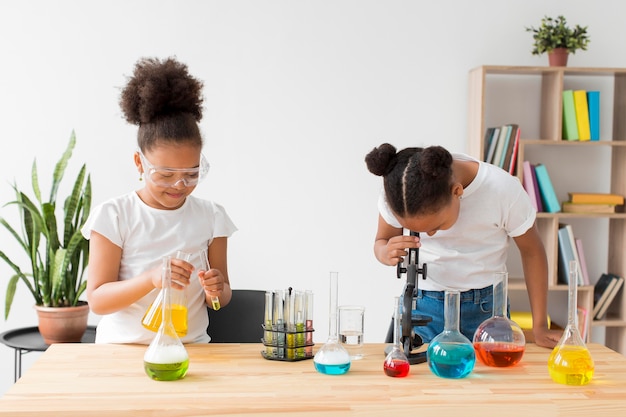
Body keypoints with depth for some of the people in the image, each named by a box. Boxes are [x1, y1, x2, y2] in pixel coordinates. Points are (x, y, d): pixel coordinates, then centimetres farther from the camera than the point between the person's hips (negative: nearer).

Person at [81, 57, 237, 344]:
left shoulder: (211, 216, 4)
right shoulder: (113, 215, -4)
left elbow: (222, 297, 11)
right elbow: (97, 301, -8)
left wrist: (217, 292, -13)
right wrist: (152, 278, -23)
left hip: (190, 349, 3)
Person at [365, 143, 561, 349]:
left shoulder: (503, 189, -23)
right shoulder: (396, 192, -18)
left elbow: (532, 251, -7)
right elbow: (381, 241, 1)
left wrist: (539, 327, -6)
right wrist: (386, 254, -25)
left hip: (486, 307, -1)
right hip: (422, 306, 1)